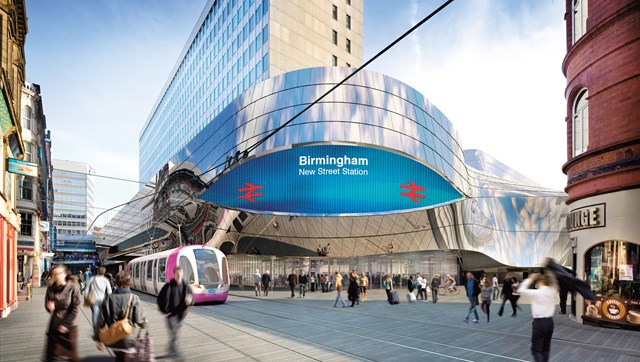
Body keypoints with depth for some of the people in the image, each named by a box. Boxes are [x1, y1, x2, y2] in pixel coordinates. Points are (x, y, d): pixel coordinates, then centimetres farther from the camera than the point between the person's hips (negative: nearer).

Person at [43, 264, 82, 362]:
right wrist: (50, 307, -15)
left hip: (69, 325, -3)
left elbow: (76, 309, -11)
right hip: (54, 323, 3)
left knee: (71, 352, 5)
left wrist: (66, 324, -14)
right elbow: (47, 306, 8)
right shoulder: (50, 288, -1)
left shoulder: (73, 287, -12)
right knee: (51, 354, 9)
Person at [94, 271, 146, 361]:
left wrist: (97, 338, 10)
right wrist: (145, 323, 11)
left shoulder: (108, 298, -4)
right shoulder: (134, 298, -14)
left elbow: (100, 320, -1)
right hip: (128, 339, -4)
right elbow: (139, 320, -11)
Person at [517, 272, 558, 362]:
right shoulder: (552, 291, 0)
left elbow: (520, 290, -11)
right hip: (550, 322, 6)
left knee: (536, 349, 2)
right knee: (546, 348, 19)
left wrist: (529, 279, -6)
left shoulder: (536, 293, -17)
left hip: (539, 322, -6)